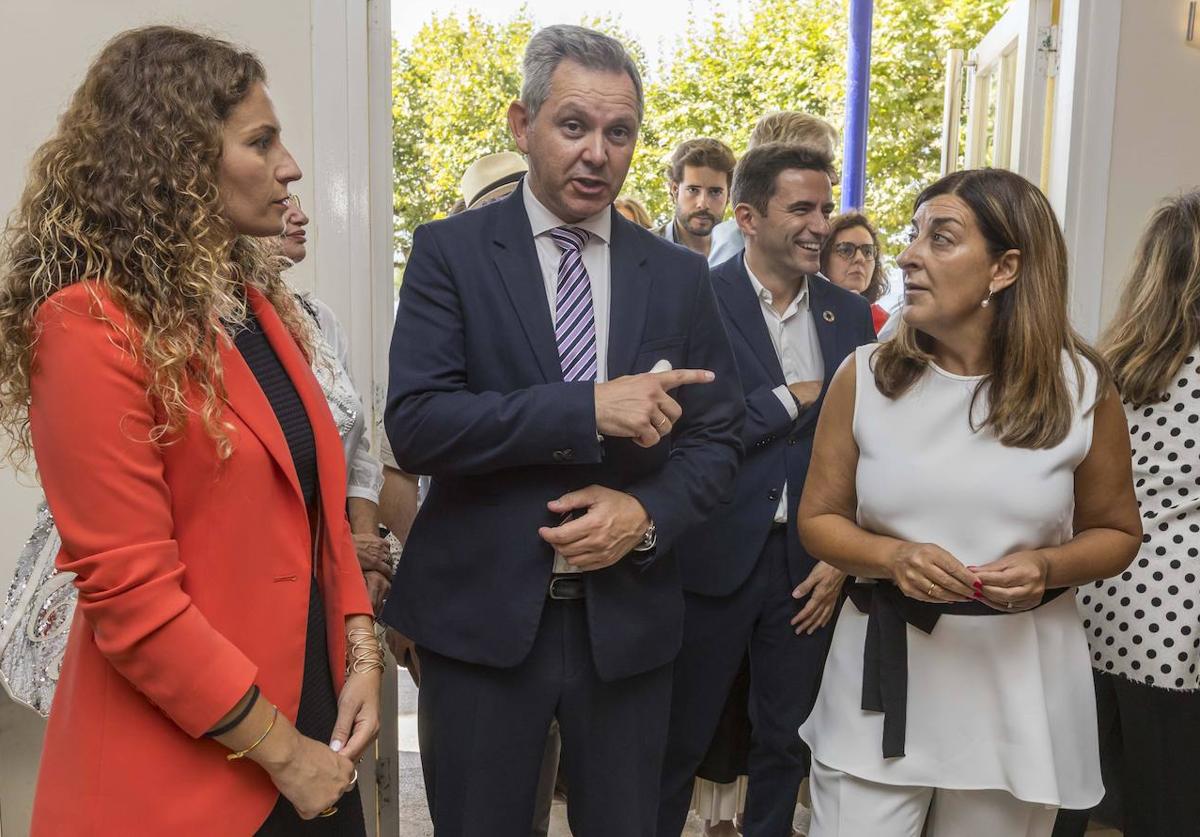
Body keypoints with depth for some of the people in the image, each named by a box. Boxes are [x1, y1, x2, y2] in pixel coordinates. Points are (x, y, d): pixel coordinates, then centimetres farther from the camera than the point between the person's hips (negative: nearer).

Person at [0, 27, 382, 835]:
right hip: (183, 772, -7)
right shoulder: (91, 325, -17)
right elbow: (130, 594, -20)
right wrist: (280, 751, -14)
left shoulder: (257, 301, 7)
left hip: (312, 705, 7)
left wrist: (360, 652, -1)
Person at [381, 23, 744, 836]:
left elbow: (717, 435, 7)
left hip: (628, 616, 3)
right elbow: (415, 424, -15)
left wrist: (647, 514, -12)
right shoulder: (450, 251, -4)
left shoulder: (680, 274, 5)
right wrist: (589, 409, -23)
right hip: (481, 615, -2)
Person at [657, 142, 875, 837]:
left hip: (811, 564, 4)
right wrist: (793, 398, -13)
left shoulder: (850, 315, 7)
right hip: (716, 559, -4)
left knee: (787, 743, 17)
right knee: (679, 741, 11)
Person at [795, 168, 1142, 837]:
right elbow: (820, 518, 3)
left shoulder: (1083, 387, -6)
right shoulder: (866, 376, -4)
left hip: (1018, 684, 0)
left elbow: (1117, 532, 6)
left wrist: (1046, 567, -15)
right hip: (886, 670, 0)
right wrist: (893, 557, -17)